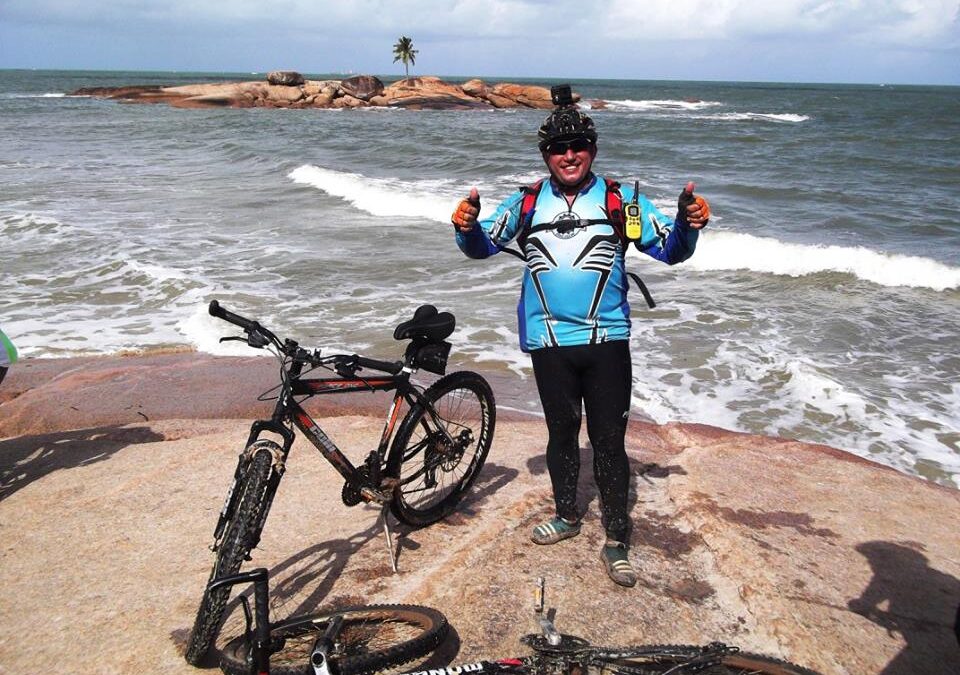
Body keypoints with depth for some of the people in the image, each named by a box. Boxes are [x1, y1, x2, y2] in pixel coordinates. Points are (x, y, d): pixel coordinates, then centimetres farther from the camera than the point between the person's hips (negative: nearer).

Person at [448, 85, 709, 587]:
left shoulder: (621, 201, 1)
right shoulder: (527, 203, 5)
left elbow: (670, 250, 1)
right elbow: (483, 246, 6)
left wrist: (689, 224, -21)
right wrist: (466, 228, -17)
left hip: (607, 341, -2)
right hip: (548, 342, 2)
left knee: (608, 440, 1)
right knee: (561, 432, 16)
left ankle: (616, 541, 13)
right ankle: (567, 516, 36)